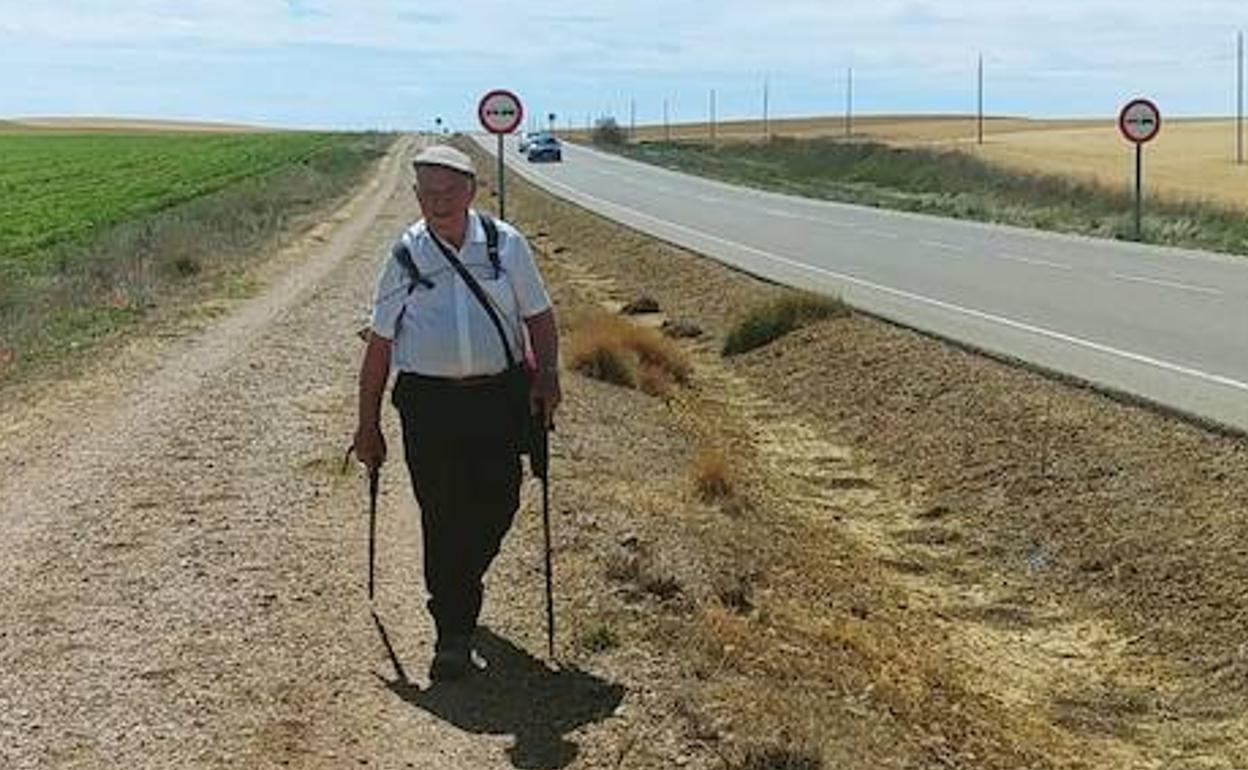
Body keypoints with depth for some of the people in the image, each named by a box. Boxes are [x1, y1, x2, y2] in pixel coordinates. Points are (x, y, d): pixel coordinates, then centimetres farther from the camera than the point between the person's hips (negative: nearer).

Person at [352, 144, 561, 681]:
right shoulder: (406, 255, 3)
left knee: (497, 506, 5)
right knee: (442, 515, -3)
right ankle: (451, 635, 9)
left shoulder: (505, 244, 5)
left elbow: (539, 315, 12)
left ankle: (460, 589, 37)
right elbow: (379, 343, 6)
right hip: (428, 400, -1)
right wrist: (368, 425, 5)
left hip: (500, 395, 2)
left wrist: (546, 375, -6)